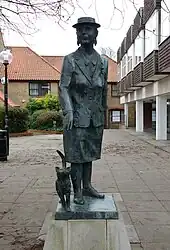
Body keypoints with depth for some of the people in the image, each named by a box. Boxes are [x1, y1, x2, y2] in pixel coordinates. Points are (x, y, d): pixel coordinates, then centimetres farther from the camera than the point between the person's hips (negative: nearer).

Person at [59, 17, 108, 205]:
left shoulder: (103, 62, 10)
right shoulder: (70, 60, -2)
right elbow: (63, 87, -9)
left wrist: (103, 113, 19)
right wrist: (68, 111, -22)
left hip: (95, 117, 4)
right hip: (77, 115, -4)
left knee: (89, 153, 12)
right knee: (76, 154, 0)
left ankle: (87, 186, 24)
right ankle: (77, 191, 11)